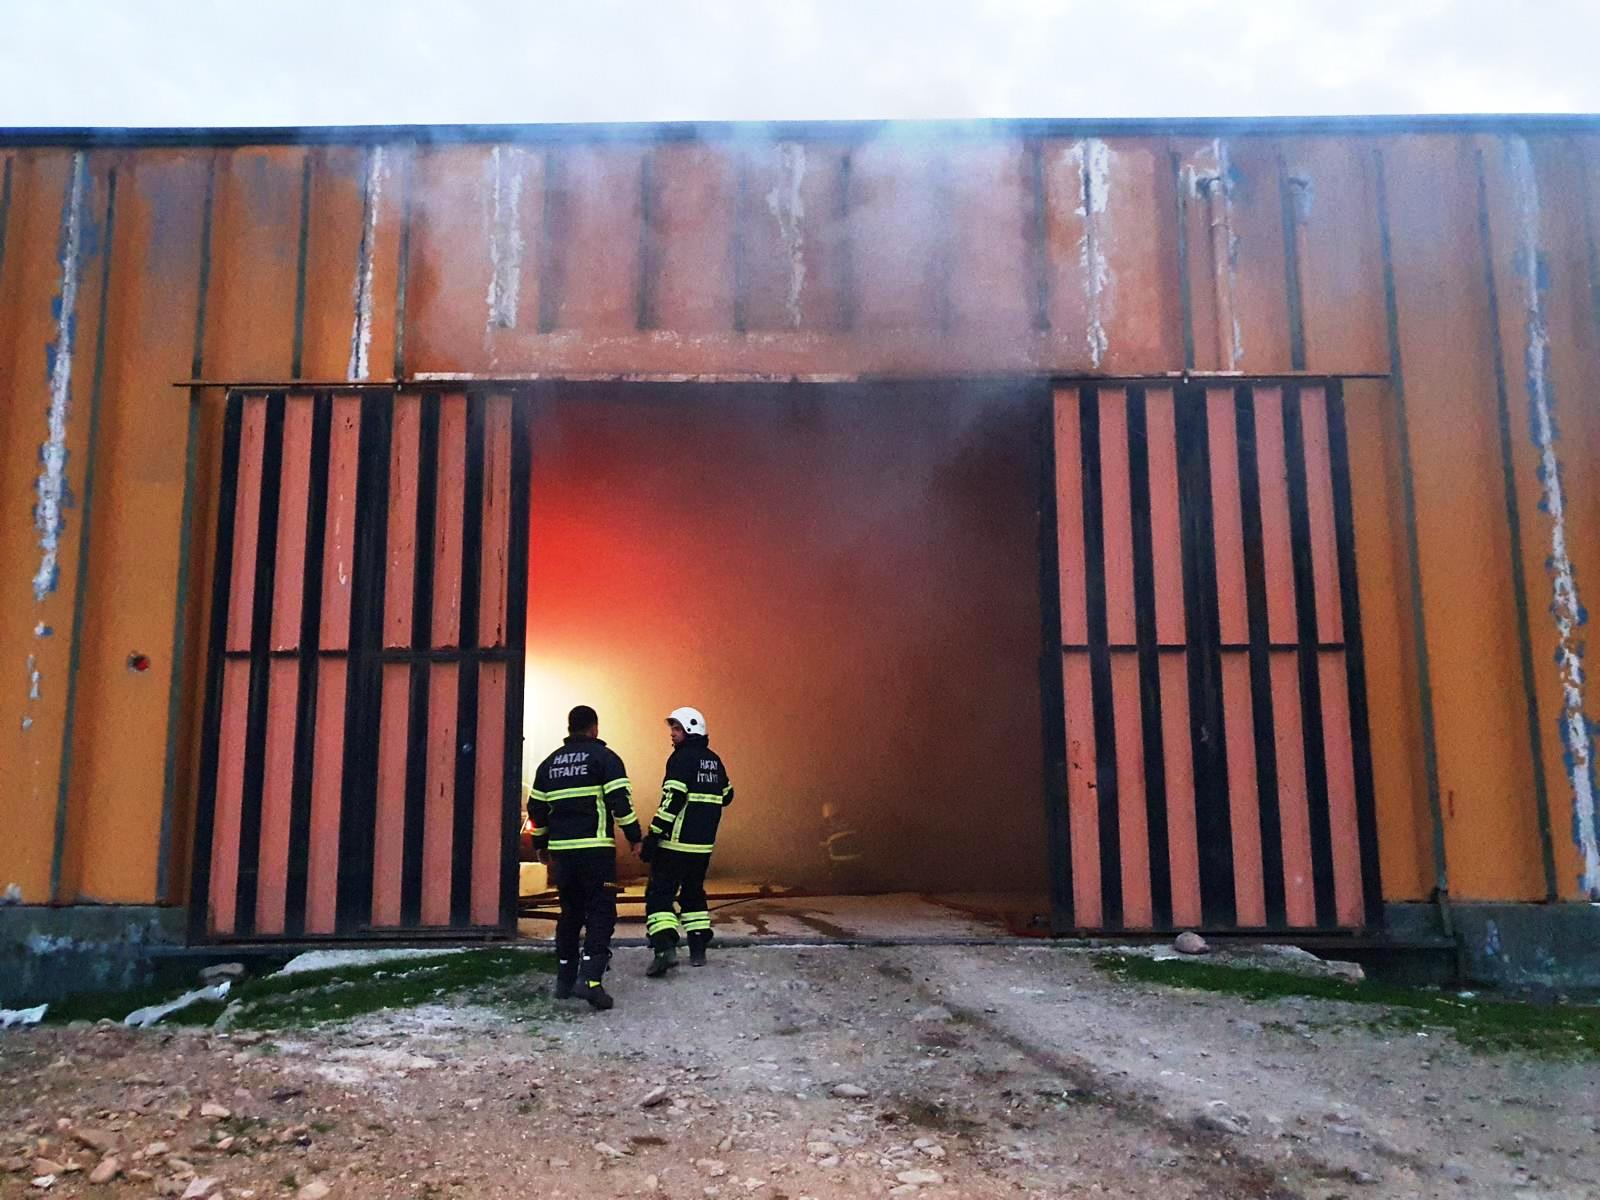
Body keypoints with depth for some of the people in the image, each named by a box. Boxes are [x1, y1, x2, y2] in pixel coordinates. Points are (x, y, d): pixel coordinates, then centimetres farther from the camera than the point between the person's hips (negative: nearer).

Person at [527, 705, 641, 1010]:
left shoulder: (550, 762, 14)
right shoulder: (604, 757, -3)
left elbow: (536, 808, 16)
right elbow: (620, 801, -11)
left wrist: (542, 844, 27)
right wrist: (634, 836, -3)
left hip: (562, 850, 5)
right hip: (596, 849, -5)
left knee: (570, 912, 17)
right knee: (601, 913, -3)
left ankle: (565, 979, 21)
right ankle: (591, 978, -16)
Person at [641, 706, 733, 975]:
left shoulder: (683, 758, -11)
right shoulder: (714, 760, 12)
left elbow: (673, 799, -20)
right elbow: (726, 796, 22)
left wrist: (653, 836, -19)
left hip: (676, 842, -8)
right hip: (703, 844, 8)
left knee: (660, 894, -5)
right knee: (693, 893, 19)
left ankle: (665, 948, -20)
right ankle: (699, 950, 18)